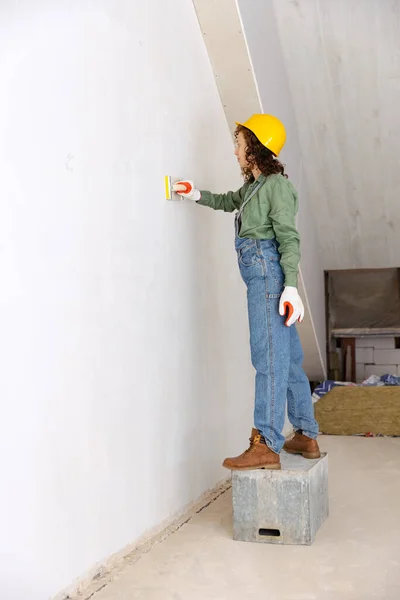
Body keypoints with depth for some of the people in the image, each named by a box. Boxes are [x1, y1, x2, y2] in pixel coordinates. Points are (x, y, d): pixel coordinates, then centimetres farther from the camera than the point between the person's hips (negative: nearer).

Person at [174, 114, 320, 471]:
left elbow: (289, 238, -13)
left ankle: (267, 446, -15)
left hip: (268, 271, -9)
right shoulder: (254, 186, 20)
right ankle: (306, 436, 16)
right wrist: (197, 195, 29)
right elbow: (230, 201, 42)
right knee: (287, 358, 9)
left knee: (269, 355, -13)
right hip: (262, 275, 9)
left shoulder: (277, 184, -5)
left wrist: (291, 287, -21)